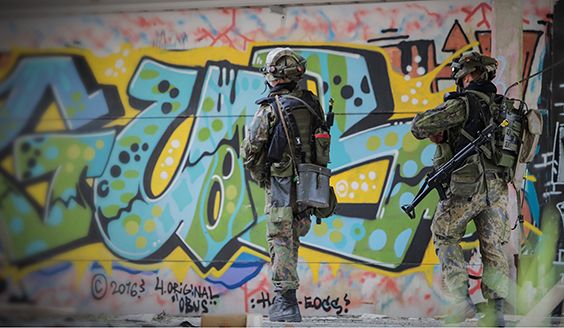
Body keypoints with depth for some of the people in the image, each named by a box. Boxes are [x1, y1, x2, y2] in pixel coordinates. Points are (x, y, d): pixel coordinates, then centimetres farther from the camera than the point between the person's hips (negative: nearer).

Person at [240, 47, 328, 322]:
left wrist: (259, 174, 10)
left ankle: (287, 303, -6)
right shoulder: (312, 104, 4)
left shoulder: (269, 109, -12)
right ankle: (284, 300, 23)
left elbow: (250, 152, -9)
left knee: (281, 242, -2)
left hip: (280, 184, -5)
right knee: (291, 240, 16)